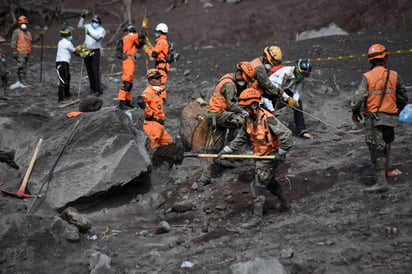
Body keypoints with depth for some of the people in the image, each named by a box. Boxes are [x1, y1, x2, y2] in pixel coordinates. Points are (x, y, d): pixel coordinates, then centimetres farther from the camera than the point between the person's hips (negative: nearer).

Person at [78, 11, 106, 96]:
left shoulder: (102, 30, -7)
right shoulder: (88, 27, 7)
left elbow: (98, 37, -24)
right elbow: (80, 26, -2)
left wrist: (90, 33, -39)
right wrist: (83, 17, -10)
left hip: (95, 52, -5)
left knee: (95, 71, -11)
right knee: (89, 71, 11)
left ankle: (98, 90, -10)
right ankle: (92, 88, 20)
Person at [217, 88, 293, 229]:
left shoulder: (268, 119, -25)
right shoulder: (249, 119, 1)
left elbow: (286, 134, -25)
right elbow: (241, 138, 11)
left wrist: (281, 153, -21)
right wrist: (226, 150, 4)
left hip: (270, 156, -9)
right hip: (260, 156, 9)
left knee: (258, 184, -8)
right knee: (269, 181, 24)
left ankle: (257, 217, -3)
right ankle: (284, 204, 45)